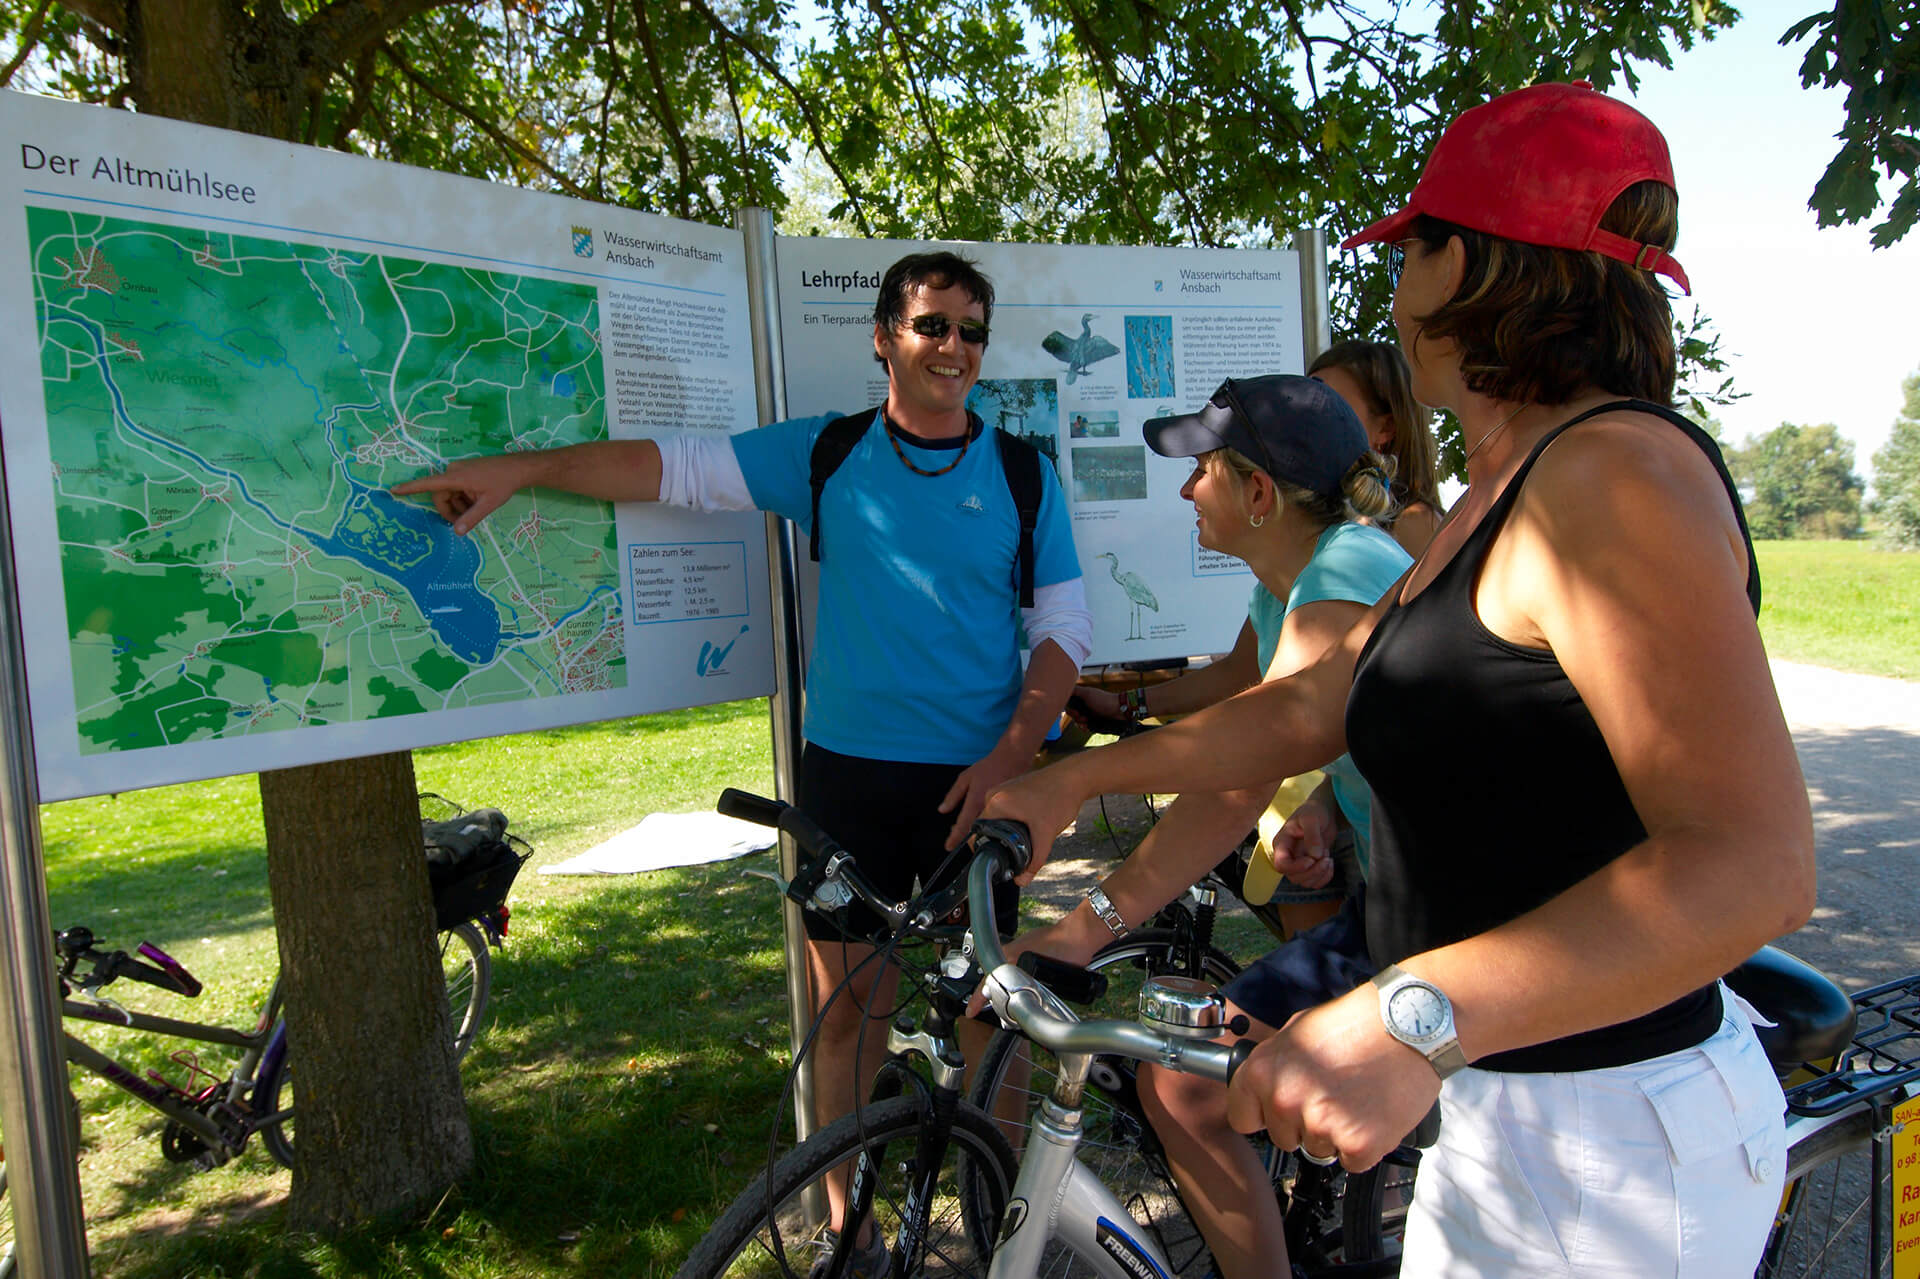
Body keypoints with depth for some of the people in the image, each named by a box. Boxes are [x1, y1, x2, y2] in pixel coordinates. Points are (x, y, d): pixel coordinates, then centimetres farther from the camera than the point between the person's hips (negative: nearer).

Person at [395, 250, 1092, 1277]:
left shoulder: (1022, 474, 3)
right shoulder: (825, 453, 4)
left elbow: (1064, 629, 1)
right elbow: (675, 465, 1)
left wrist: (1011, 755, -10)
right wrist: (523, 468, -8)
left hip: (978, 777, 0)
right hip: (849, 771, 1)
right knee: (846, 1007, 7)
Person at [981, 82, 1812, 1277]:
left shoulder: (1615, 472, -21)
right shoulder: (1501, 501, 10)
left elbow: (1753, 861, -29)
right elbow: (1308, 708, 11)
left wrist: (1414, 1017, -38)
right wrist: (1075, 779, 10)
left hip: (1601, 1151, -9)